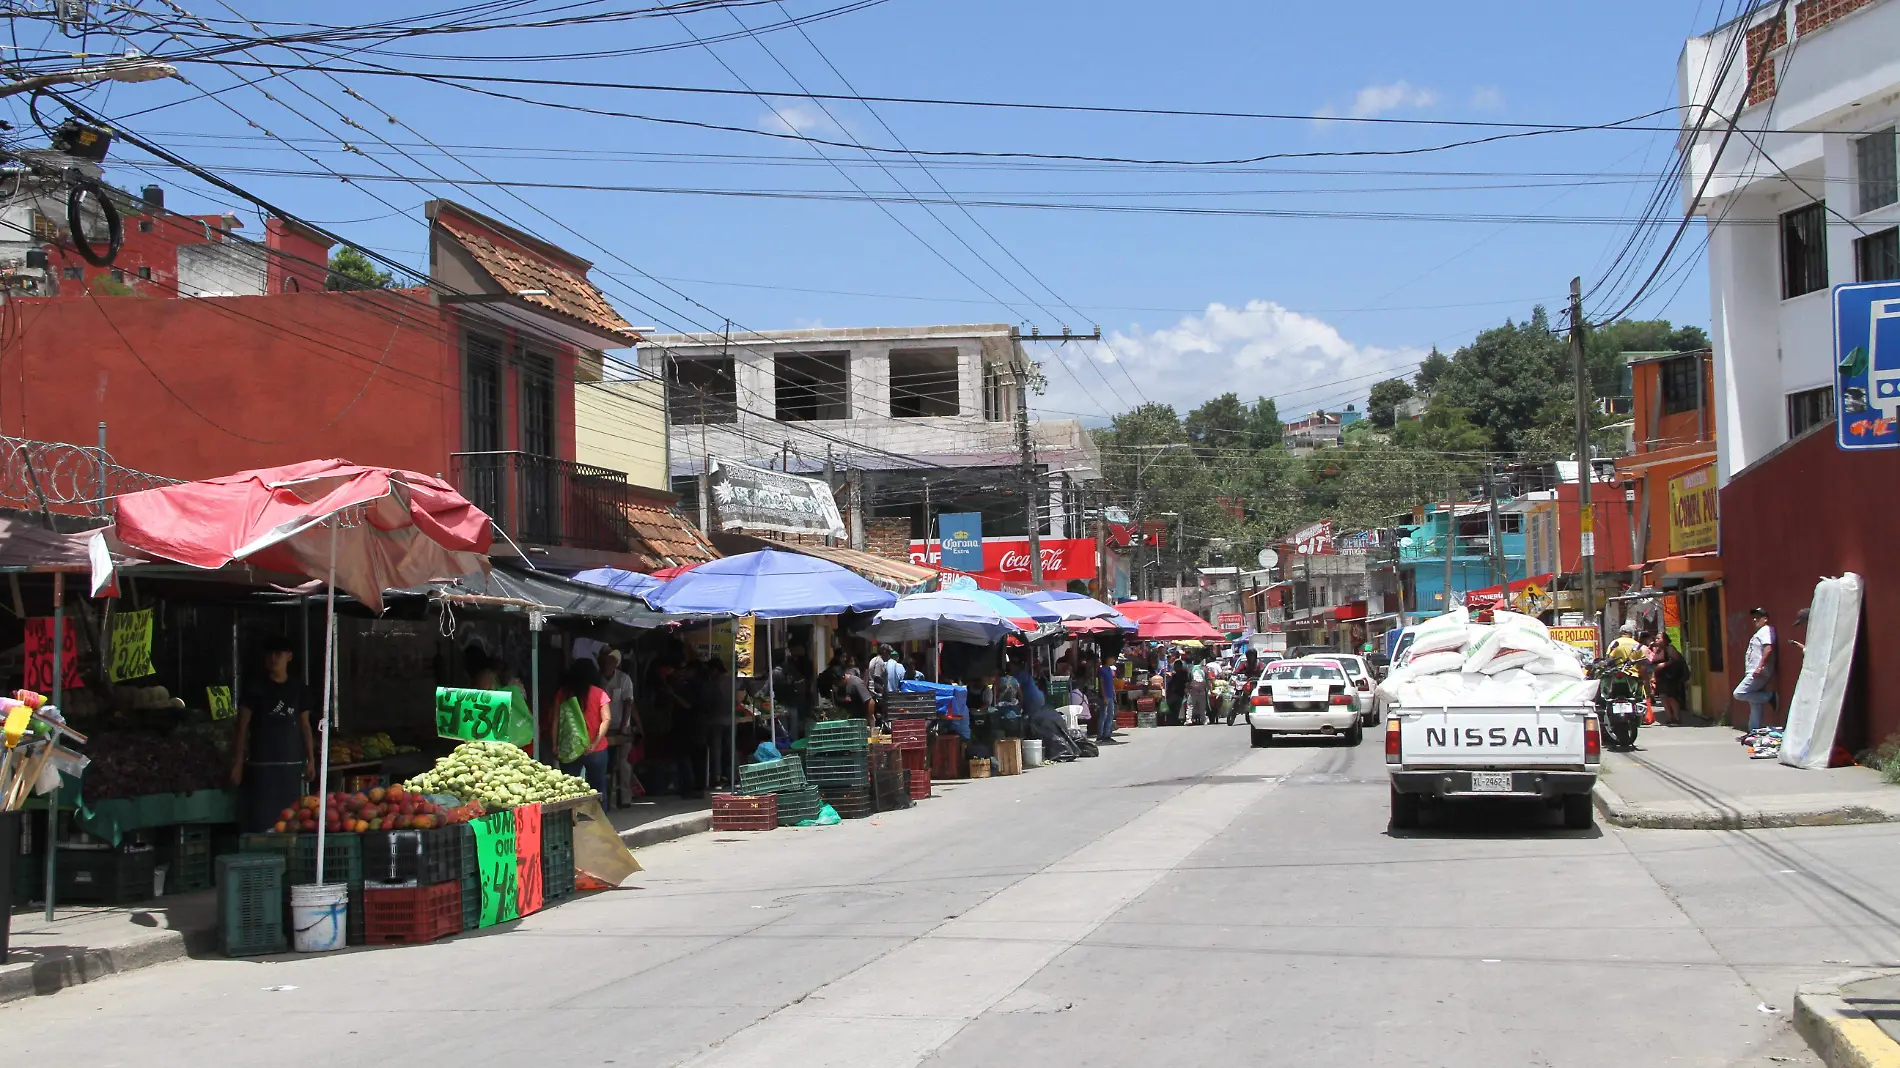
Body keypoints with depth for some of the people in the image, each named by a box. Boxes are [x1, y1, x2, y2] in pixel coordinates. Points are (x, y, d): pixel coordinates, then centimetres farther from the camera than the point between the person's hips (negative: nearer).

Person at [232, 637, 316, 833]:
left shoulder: (298, 690, 12)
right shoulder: (255, 688, 2)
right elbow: (242, 728, 1)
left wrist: (311, 760, 10)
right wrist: (238, 763, -5)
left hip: (292, 765, 3)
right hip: (262, 765, -3)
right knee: (262, 820, -8)